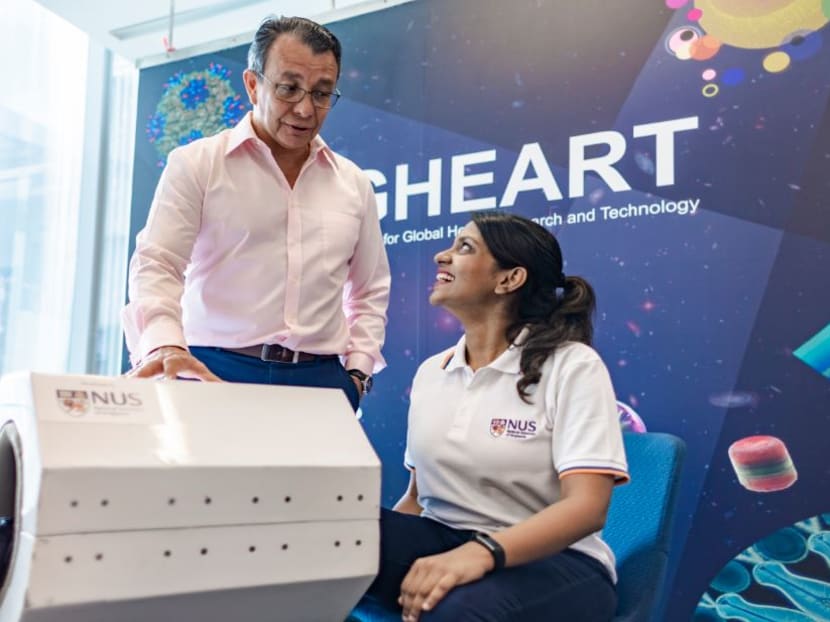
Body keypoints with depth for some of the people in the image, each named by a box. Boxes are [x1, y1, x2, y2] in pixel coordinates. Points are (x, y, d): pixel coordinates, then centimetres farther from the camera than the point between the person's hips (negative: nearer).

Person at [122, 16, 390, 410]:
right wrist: (165, 344, -25)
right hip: (215, 374, -2)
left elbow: (370, 291, 20)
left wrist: (357, 371, 7)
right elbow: (156, 265, -6)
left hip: (320, 381, 3)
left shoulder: (354, 185, 13)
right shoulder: (196, 164, 2)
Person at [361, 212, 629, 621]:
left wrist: (482, 552, -36)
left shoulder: (572, 366, -8)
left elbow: (586, 506, -19)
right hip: (440, 542, 5)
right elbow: (417, 496, 13)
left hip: (553, 562, -5)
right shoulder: (430, 372, 10)